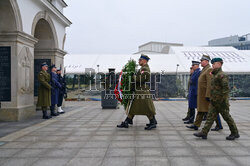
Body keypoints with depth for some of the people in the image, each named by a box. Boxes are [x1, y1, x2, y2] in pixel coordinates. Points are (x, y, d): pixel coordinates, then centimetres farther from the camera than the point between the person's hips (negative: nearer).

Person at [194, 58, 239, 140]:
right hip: (214, 102, 9)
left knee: (227, 117, 4)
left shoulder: (222, 75, -17)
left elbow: (226, 88, -23)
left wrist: (223, 100, -23)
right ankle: (204, 133, 3)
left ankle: (235, 133, 20)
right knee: (210, 116, 4)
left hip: (221, 102, -9)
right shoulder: (215, 75, 15)